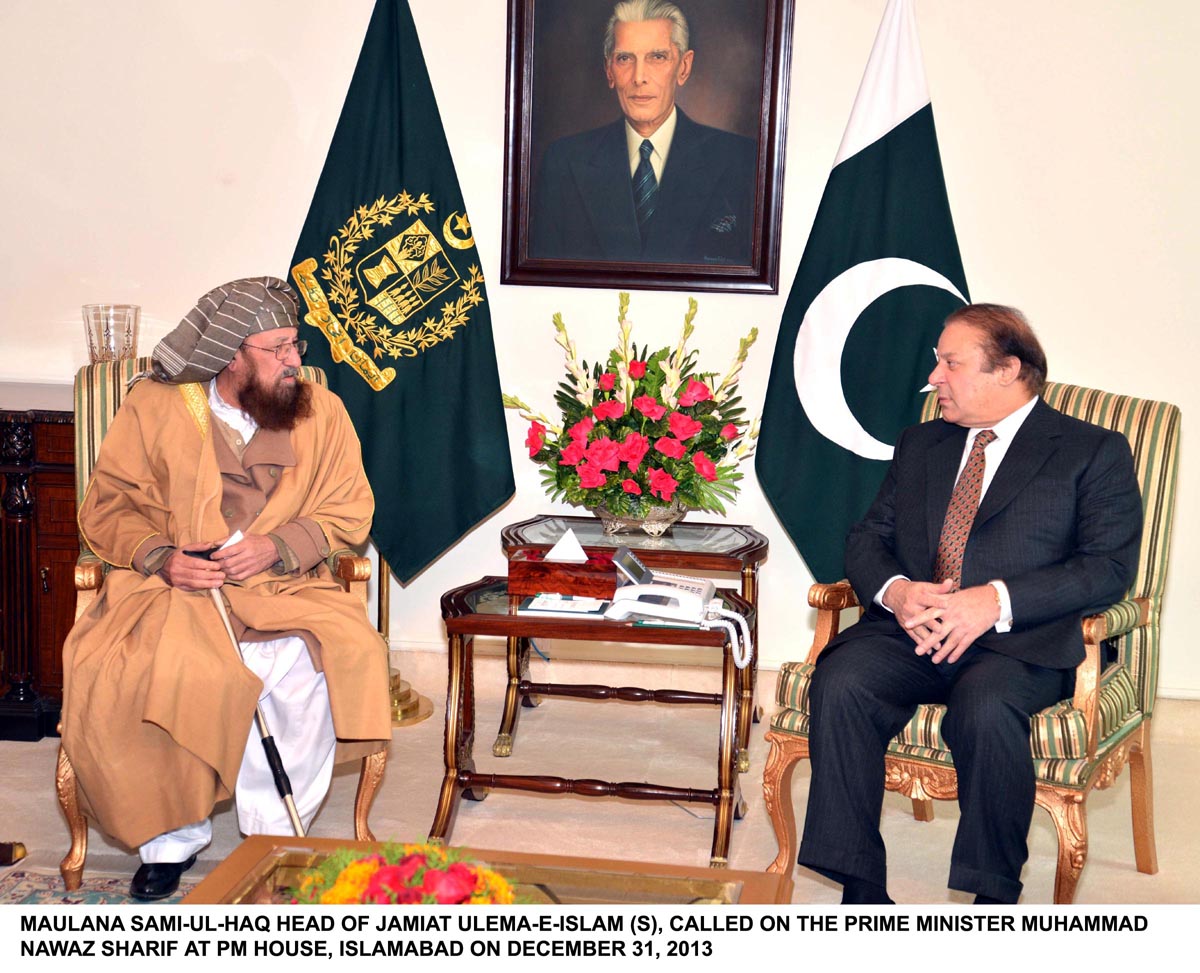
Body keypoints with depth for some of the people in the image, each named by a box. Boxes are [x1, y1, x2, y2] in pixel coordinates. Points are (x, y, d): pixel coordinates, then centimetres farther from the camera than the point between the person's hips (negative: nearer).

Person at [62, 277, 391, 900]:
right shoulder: (153, 406, 2)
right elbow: (108, 505, 5)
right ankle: (173, 836, -5)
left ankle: (275, 835, -10)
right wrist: (160, 557, -14)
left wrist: (277, 545, -14)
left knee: (310, 667, -31)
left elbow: (348, 511, 4)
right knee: (113, 678, -28)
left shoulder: (322, 412, 5)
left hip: (283, 588, 0)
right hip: (167, 590, 0)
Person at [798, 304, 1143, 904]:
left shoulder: (1094, 452, 7)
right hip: (909, 630, 4)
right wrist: (895, 591, -7)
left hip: (1019, 641, -4)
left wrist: (997, 600, -18)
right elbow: (868, 535, 17)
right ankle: (861, 891, -19)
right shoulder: (921, 444, 23)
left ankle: (995, 897, -16)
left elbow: (1109, 566, -4)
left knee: (985, 708, -36)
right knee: (840, 684, -27)